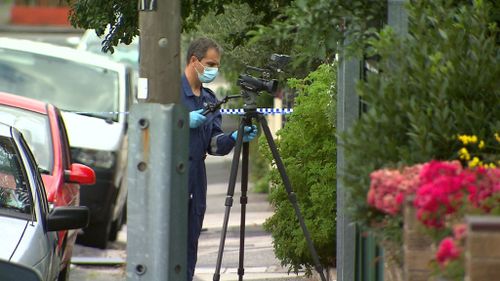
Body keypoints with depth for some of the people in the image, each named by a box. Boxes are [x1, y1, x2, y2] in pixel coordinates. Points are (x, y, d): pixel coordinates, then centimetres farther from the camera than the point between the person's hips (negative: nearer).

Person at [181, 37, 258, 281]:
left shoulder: (209, 99, 18)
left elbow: (214, 144, 13)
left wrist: (234, 138, -7)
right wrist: (184, 121, -16)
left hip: (195, 180, 7)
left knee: (190, 241, 5)